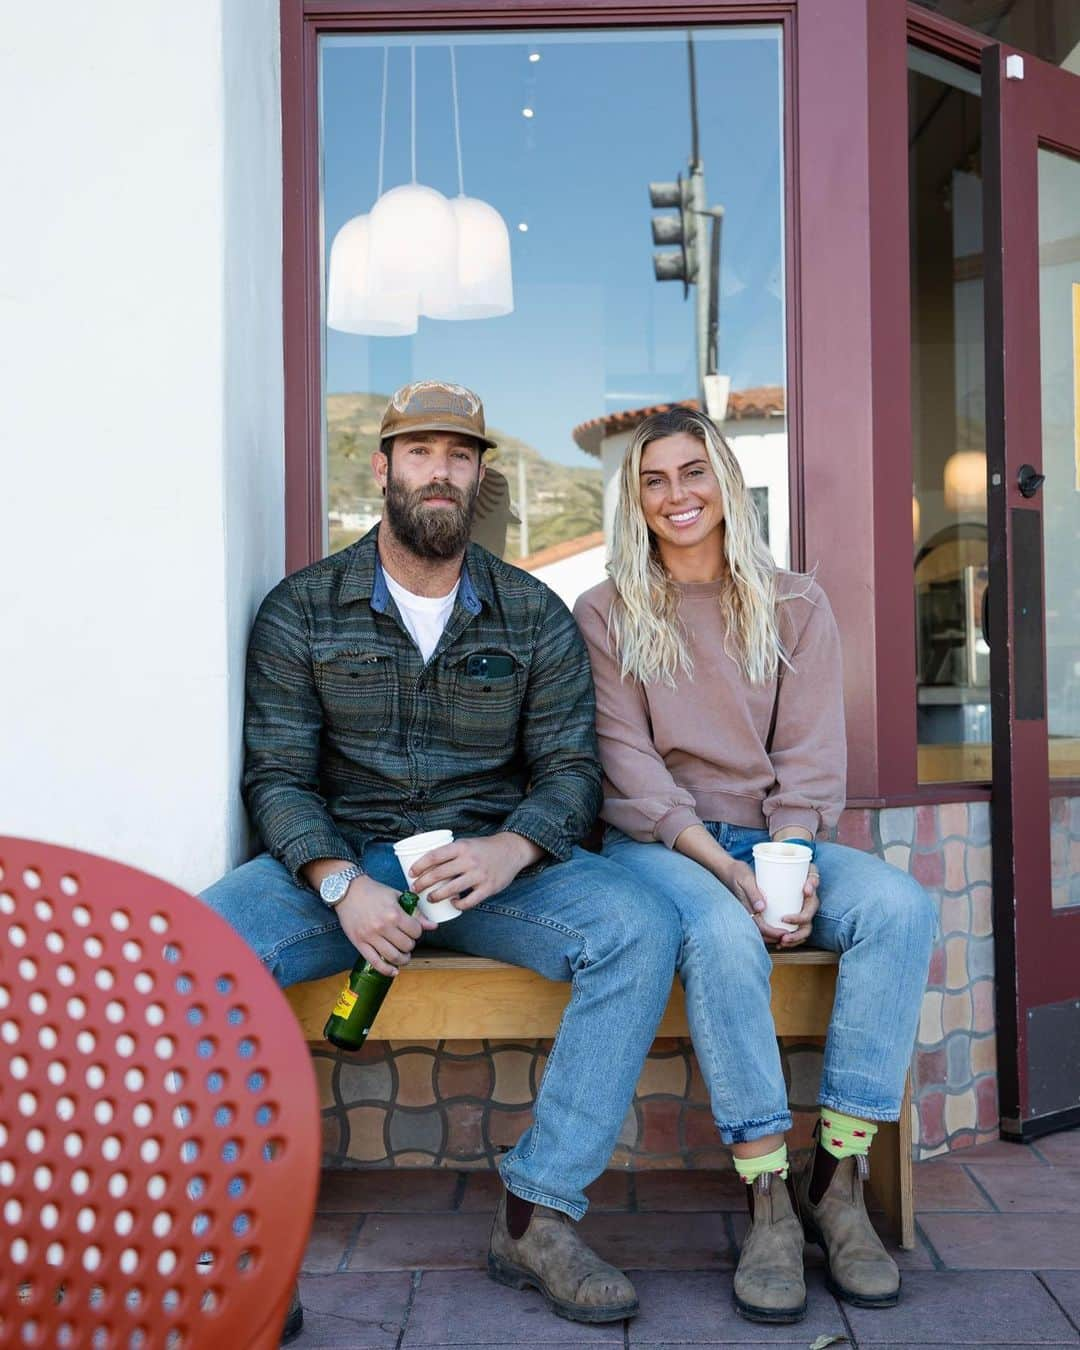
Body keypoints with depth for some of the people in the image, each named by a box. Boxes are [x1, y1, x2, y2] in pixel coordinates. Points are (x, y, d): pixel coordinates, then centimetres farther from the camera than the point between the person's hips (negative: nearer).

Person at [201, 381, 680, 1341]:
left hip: (497, 859, 1)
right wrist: (340, 883, -21)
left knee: (640, 934, -26)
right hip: (344, 860, 0)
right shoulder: (301, 611, 4)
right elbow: (276, 774, -2)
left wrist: (510, 849, -21)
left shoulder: (535, 614, 6)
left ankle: (539, 1212, -18)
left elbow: (570, 766, 2)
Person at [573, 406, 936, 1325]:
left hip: (778, 841, 3)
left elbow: (809, 756, 3)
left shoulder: (796, 606, 12)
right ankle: (769, 1202, -23)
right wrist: (727, 869, -18)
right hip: (656, 845, -2)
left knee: (901, 906, -26)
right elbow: (629, 764, -4)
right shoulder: (607, 616, 6)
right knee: (723, 933, -35)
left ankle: (840, 1181, -20)